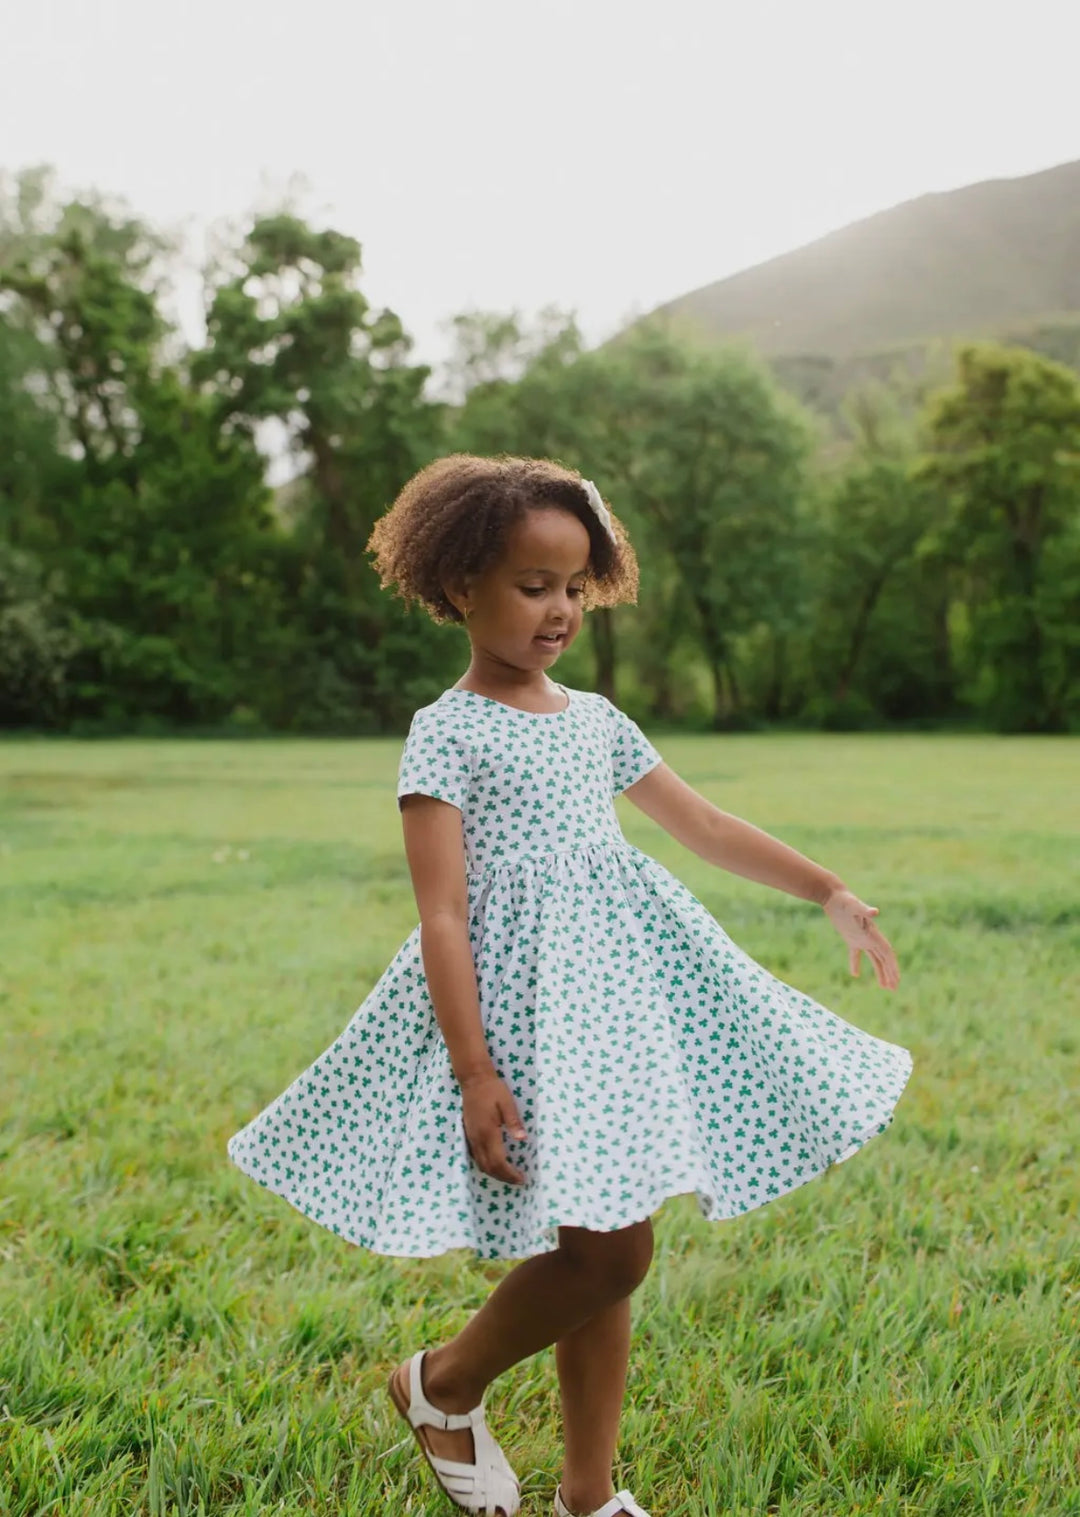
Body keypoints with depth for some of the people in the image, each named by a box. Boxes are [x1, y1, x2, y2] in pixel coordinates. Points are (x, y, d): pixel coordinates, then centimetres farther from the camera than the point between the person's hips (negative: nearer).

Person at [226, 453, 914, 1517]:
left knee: (613, 1249, 9)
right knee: (604, 1251, -10)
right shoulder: (447, 733, -7)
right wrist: (475, 1073, -19)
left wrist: (829, 892, 17)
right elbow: (442, 918, -13)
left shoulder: (595, 720, 13)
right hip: (523, 1000, -6)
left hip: (618, 986, 7)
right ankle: (442, 1383, 17)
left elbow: (703, 827, 21)